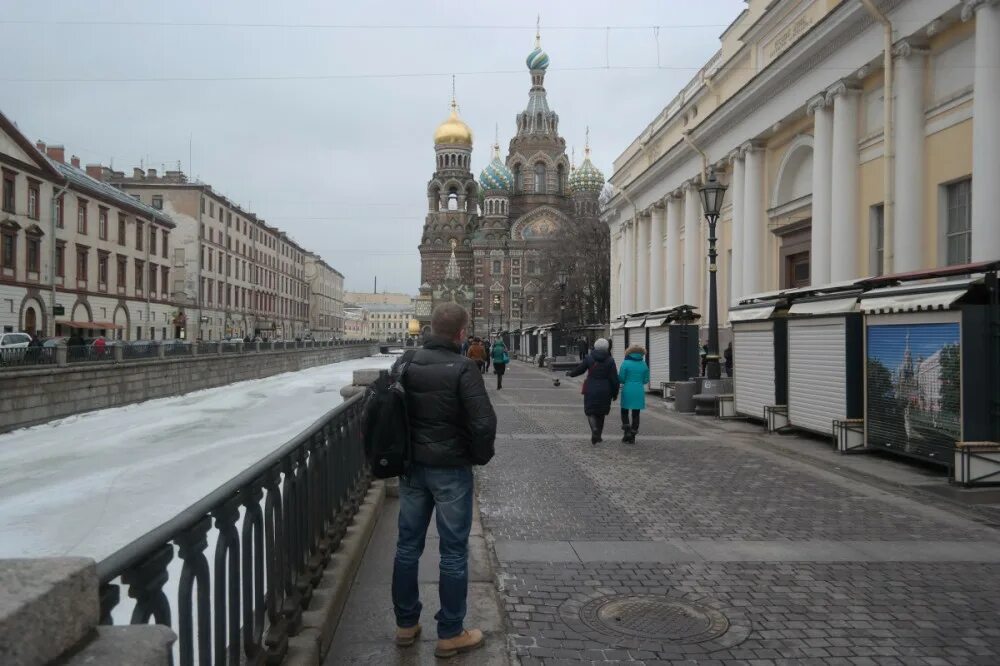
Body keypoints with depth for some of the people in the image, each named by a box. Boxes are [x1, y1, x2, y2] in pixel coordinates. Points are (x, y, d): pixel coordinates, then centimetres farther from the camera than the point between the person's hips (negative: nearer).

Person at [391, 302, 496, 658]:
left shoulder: (407, 364, 1)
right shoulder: (462, 368, -17)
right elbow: (484, 422, -21)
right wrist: (481, 456, -4)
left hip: (412, 467, 6)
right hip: (451, 470, -6)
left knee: (408, 544, 15)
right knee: (453, 551, 5)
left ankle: (406, 624, 27)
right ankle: (450, 634, 15)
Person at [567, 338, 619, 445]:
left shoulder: (589, 358, -6)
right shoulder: (610, 360, -7)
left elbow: (579, 369, 5)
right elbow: (614, 379, -8)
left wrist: (570, 373, 26)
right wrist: (615, 393, 3)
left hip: (591, 390, -1)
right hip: (605, 391, 1)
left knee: (590, 412, 8)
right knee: (601, 412, 18)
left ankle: (594, 430, -18)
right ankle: (598, 436, 24)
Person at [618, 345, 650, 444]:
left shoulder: (626, 363, -7)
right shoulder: (644, 364, 2)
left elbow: (621, 378, -7)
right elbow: (646, 380, 6)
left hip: (627, 391, -3)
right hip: (639, 392, 3)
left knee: (624, 412, 13)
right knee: (636, 414, 8)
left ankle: (627, 431, -5)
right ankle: (632, 437, 10)